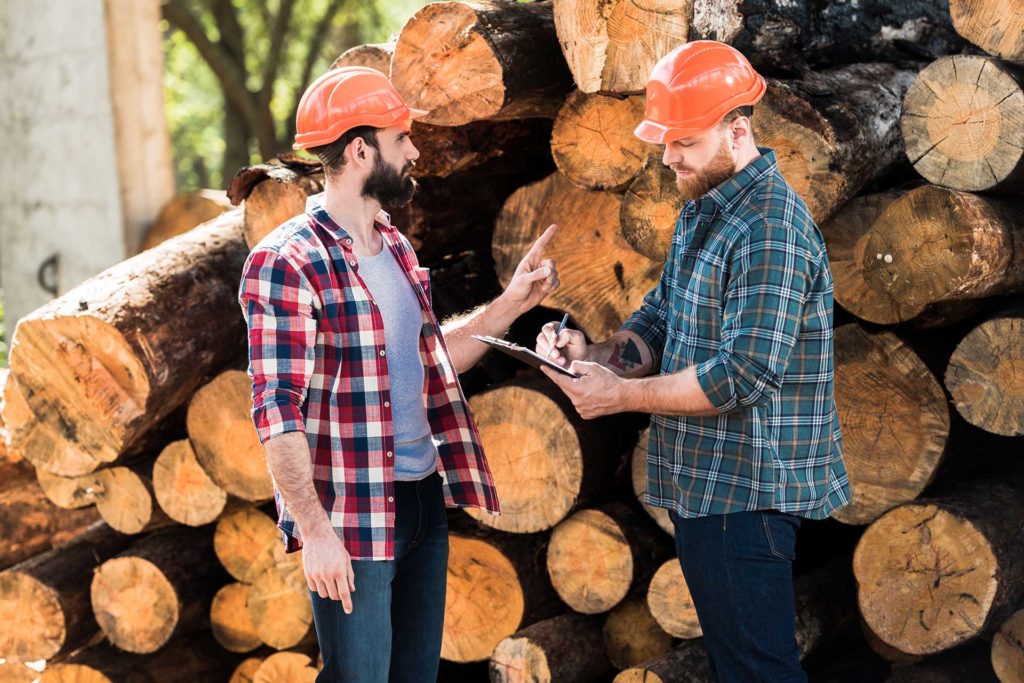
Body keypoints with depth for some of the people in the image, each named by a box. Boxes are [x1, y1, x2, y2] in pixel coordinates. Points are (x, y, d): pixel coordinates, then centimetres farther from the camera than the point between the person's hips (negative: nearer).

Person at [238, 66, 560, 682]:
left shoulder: (396, 249, 12)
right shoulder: (287, 263, -15)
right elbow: (277, 410, -18)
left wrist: (511, 303, 14)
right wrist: (315, 532, -21)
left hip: (424, 499, 8)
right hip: (352, 520, -8)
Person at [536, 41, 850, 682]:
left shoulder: (771, 228, -20)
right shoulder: (701, 209, 12)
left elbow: (745, 375, -26)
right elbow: (662, 319, 15)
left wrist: (622, 394, -18)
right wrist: (595, 354, -6)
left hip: (744, 494, -10)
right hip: (701, 485, 10)